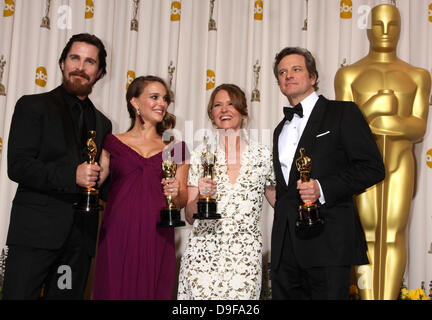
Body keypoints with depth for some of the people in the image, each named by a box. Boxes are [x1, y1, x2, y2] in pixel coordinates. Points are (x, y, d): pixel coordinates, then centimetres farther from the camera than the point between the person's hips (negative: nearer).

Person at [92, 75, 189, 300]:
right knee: (115, 291, -1)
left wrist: (176, 193, -7)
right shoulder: (113, 143, 9)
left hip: (157, 238, 1)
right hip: (118, 236, -1)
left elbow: (182, 200, 13)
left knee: (152, 291, 2)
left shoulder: (175, 147, 12)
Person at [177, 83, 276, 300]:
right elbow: (189, 217, 5)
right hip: (202, 254, 0)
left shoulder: (262, 155, 5)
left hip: (245, 256, 0)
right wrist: (201, 196, -13)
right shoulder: (201, 154, 4)